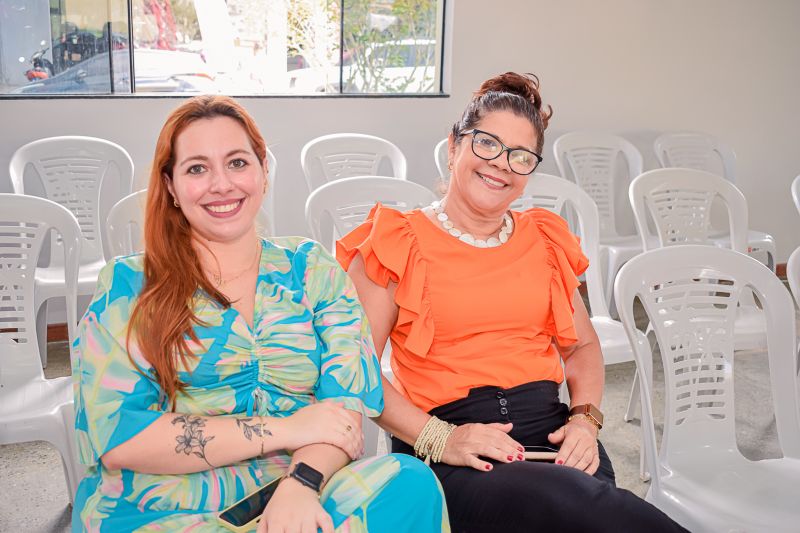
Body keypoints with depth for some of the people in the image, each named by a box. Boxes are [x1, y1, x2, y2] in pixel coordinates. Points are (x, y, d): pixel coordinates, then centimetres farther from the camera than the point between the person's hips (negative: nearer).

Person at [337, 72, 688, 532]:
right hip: (453, 456, -4)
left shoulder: (544, 240, 18)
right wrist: (438, 439, -17)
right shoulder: (397, 243, 2)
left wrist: (585, 419, 3)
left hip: (552, 432, 4)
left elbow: (582, 345, 23)